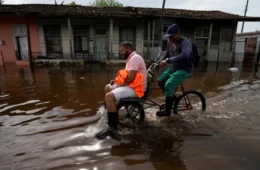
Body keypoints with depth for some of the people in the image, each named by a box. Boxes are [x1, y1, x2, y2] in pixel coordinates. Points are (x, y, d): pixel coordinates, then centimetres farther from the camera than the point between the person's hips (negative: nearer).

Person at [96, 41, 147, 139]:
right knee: (108, 87, 21)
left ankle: (112, 128, -22)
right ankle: (109, 112, 28)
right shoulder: (131, 58, 17)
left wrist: (118, 85, -12)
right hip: (130, 85, 11)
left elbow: (130, 78, -25)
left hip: (135, 88, -11)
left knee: (109, 96, -27)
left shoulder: (135, 58, -16)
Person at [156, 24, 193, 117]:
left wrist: (167, 61, -44)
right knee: (160, 81, 9)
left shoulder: (185, 43, -21)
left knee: (168, 85, -24)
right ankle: (171, 99, 30)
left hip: (184, 70, -9)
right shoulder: (169, 42, 2)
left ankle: (167, 110, -8)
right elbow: (167, 56, 14)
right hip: (173, 68, 9)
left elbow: (184, 56, -42)